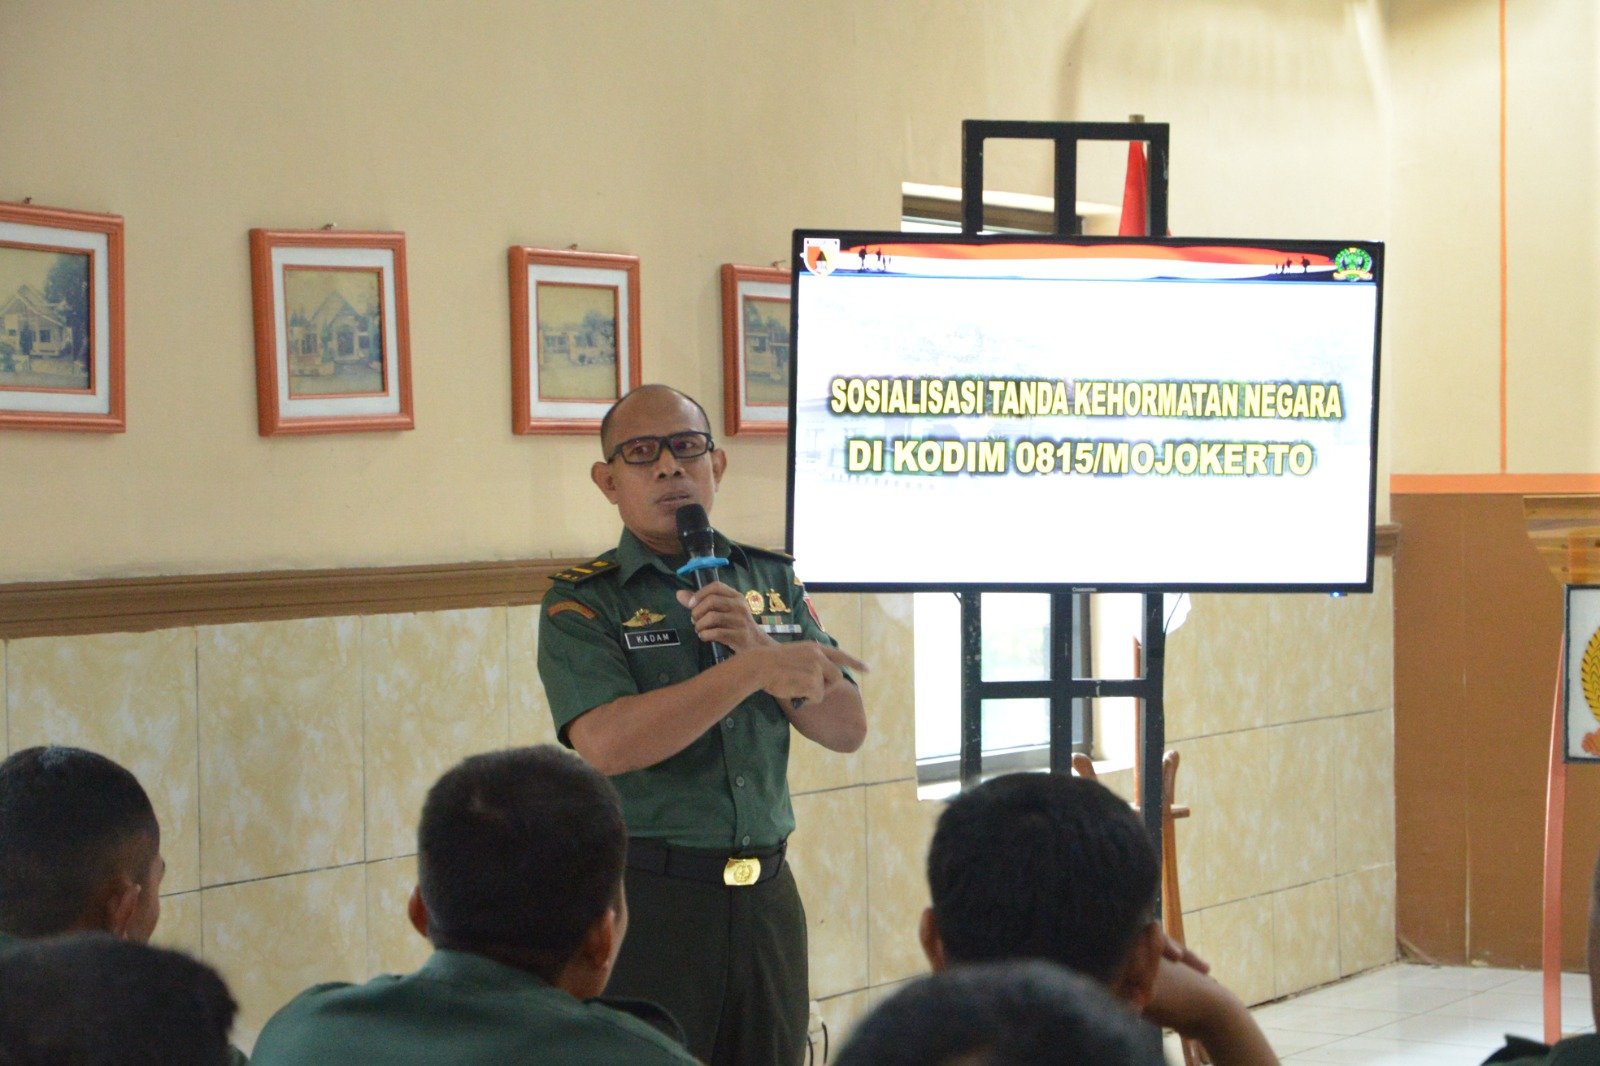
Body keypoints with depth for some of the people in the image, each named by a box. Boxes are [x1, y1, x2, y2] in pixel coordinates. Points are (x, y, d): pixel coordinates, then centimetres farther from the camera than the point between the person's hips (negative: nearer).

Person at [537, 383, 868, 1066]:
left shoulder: (773, 583, 12)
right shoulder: (582, 602, -3)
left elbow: (847, 728, 6)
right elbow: (606, 743, -19)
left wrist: (758, 643, -10)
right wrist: (755, 670, -21)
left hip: (766, 897, 4)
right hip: (647, 899, -4)